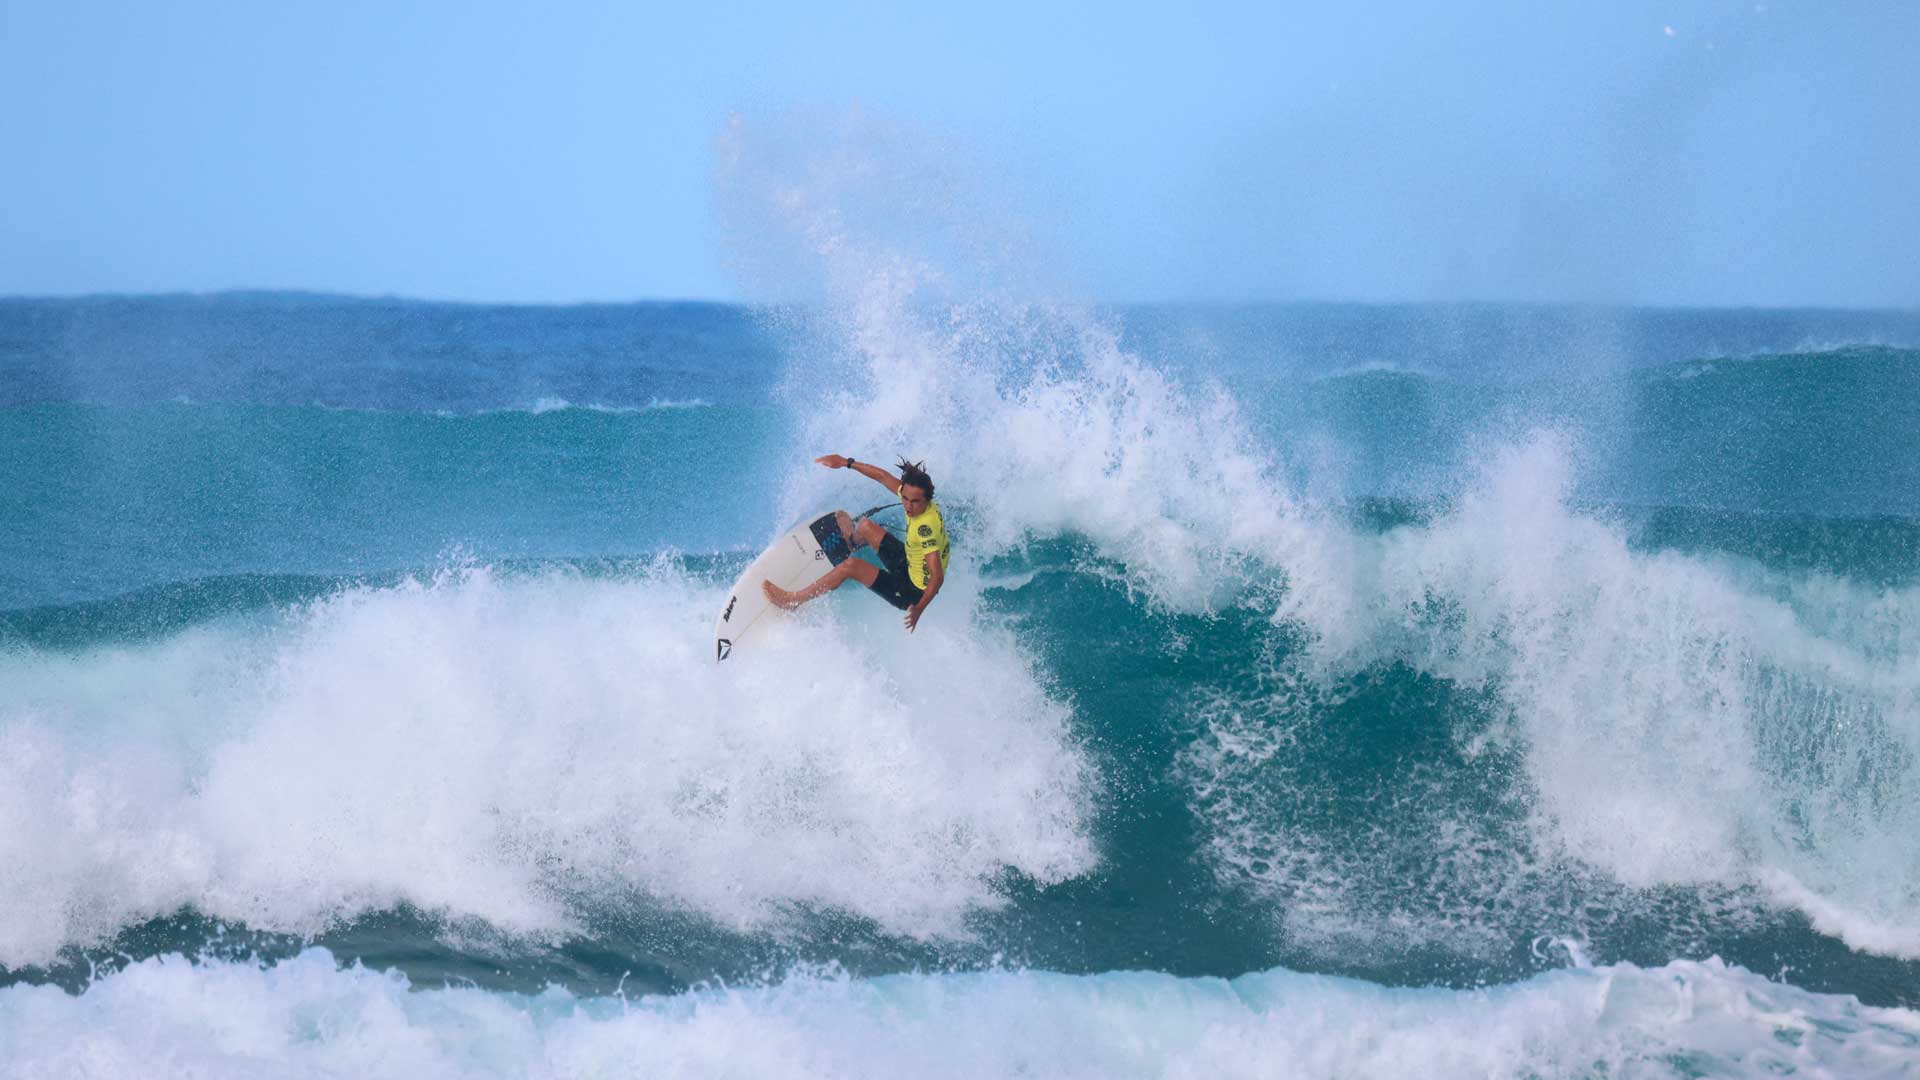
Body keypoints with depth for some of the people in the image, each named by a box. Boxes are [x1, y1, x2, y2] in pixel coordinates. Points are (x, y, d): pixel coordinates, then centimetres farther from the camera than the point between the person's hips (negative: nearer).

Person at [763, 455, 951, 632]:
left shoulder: (927, 527, -36)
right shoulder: (915, 496, -12)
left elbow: (937, 576, -41)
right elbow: (883, 476, 3)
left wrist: (919, 608, -51)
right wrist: (846, 462, 4)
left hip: (915, 594, -9)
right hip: (908, 564, 9)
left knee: (852, 566, -19)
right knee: (865, 526, 21)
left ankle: (793, 600, -5)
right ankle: (852, 539, 62)